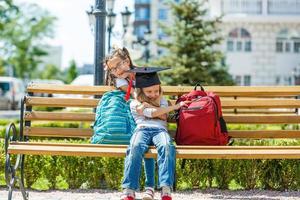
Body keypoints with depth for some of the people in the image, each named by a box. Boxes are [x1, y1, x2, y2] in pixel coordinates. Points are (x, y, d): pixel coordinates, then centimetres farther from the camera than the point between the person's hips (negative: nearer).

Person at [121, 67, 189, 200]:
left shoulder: (162, 101, 30)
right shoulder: (135, 104, 17)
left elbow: (163, 116, 10)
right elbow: (153, 113, 2)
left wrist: (147, 105, 6)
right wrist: (176, 106, 5)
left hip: (160, 129, 2)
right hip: (142, 129, -2)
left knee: (167, 146, -36)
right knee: (135, 148, -38)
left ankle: (166, 189, -48)